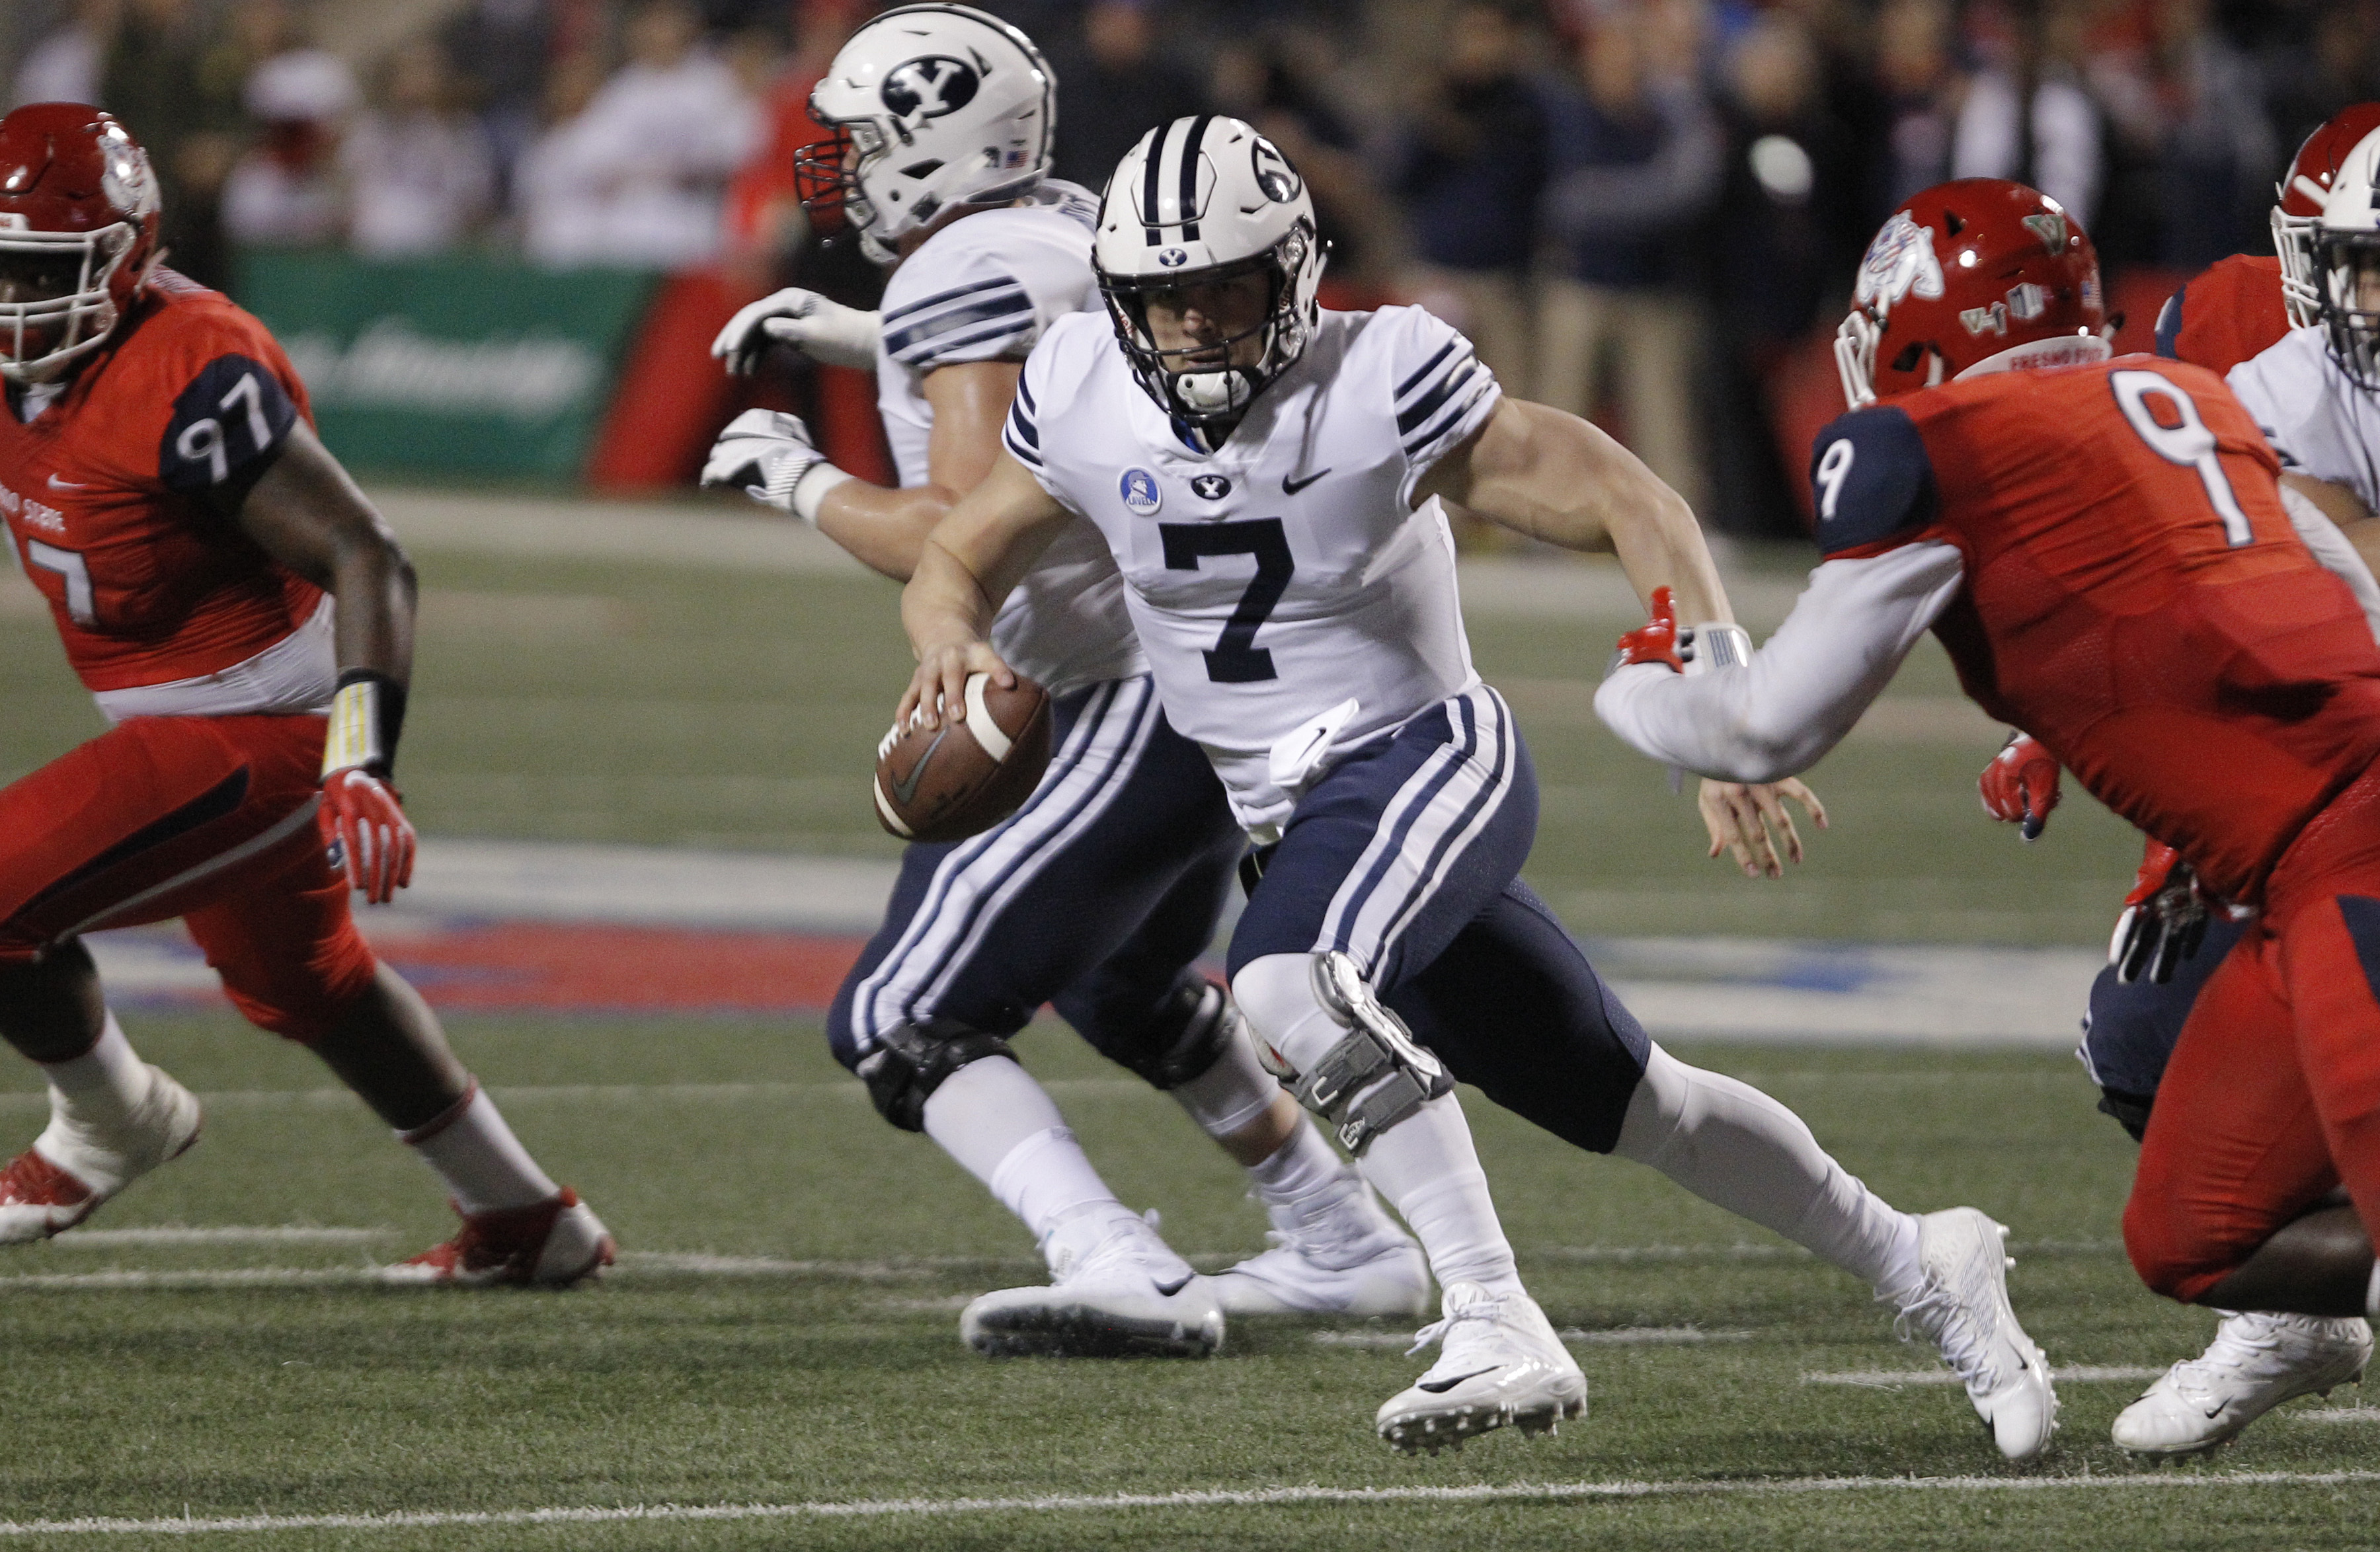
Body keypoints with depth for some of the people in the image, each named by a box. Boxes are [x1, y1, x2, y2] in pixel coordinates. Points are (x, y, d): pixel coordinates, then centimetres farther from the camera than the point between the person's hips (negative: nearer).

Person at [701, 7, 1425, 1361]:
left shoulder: (968, 276, -15)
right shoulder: (1074, 229, 11)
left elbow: (955, 540, -23)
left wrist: (800, 480, -7)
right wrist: (852, 339, 30)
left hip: (1130, 716, -10)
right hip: (1224, 690, 10)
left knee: (904, 1024, -10)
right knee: (1128, 988, 33)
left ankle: (1122, 1273, -26)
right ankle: (1347, 1243, 42)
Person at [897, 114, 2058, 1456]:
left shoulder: (1381, 382, -19)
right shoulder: (1085, 399, -4)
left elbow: (1628, 506, -17)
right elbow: (962, 561, 9)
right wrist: (953, 641, -17)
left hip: (1430, 755, -6)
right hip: (1289, 819, 6)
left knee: (1294, 985, -35)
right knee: (1631, 1104, 11)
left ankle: (1497, 1331, -35)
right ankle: (1919, 1267, 29)